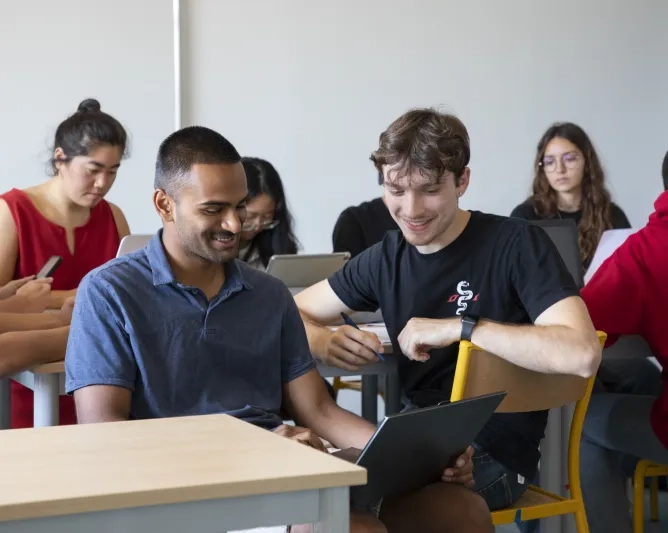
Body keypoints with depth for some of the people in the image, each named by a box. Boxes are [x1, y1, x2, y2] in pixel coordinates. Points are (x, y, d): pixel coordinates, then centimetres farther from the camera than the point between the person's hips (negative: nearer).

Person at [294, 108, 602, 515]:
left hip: (493, 450, -6)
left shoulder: (518, 244, -12)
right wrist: (324, 342, -11)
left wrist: (460, 328, -23)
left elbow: (582, 355, -26)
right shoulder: (387, 257, 6)